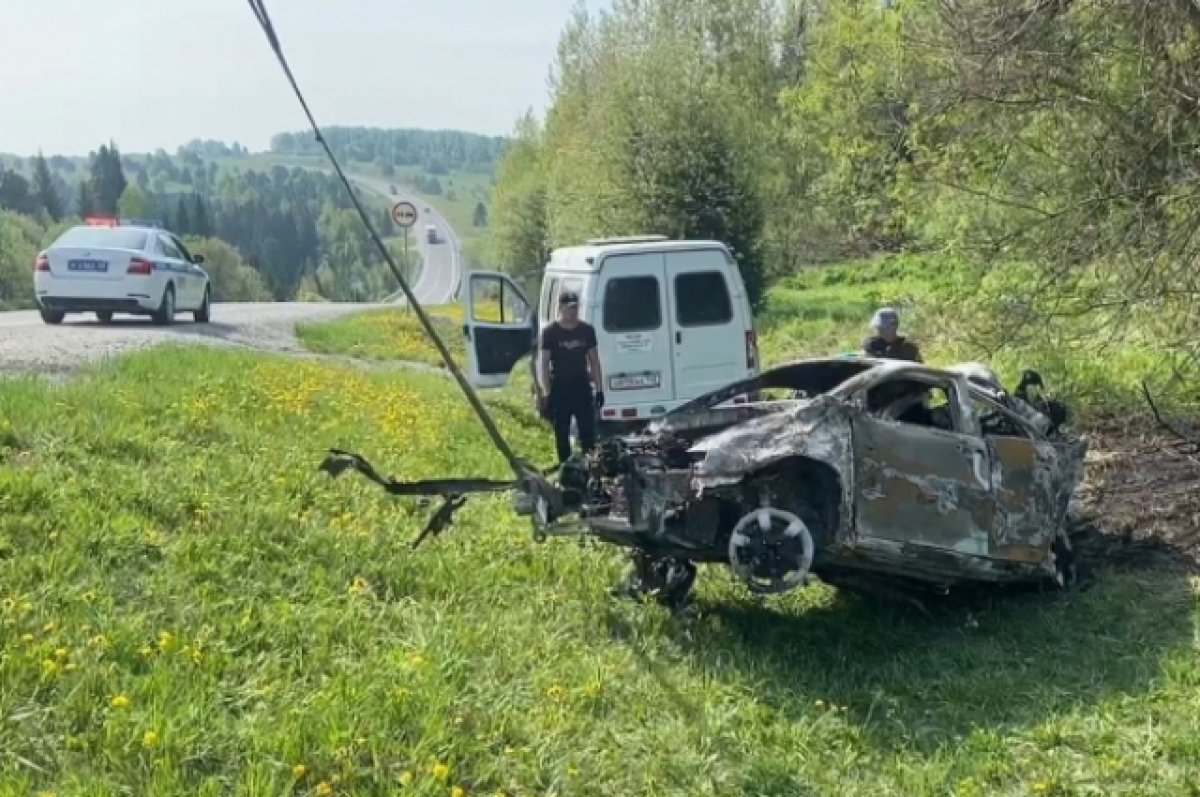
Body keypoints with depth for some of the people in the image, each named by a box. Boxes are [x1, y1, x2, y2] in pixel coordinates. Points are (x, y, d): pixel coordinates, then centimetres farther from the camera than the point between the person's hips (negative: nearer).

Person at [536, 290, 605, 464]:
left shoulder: (587, 330, 5)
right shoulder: (550, 332, -4)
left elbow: (594, 360, 11)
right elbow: (543, 364, -5)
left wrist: (599, 388, 7)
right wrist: (546, 394, -12)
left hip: (582, 388, 2)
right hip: (559, 390, -2)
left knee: (588, 433, 2)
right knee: (562, 434, 4)